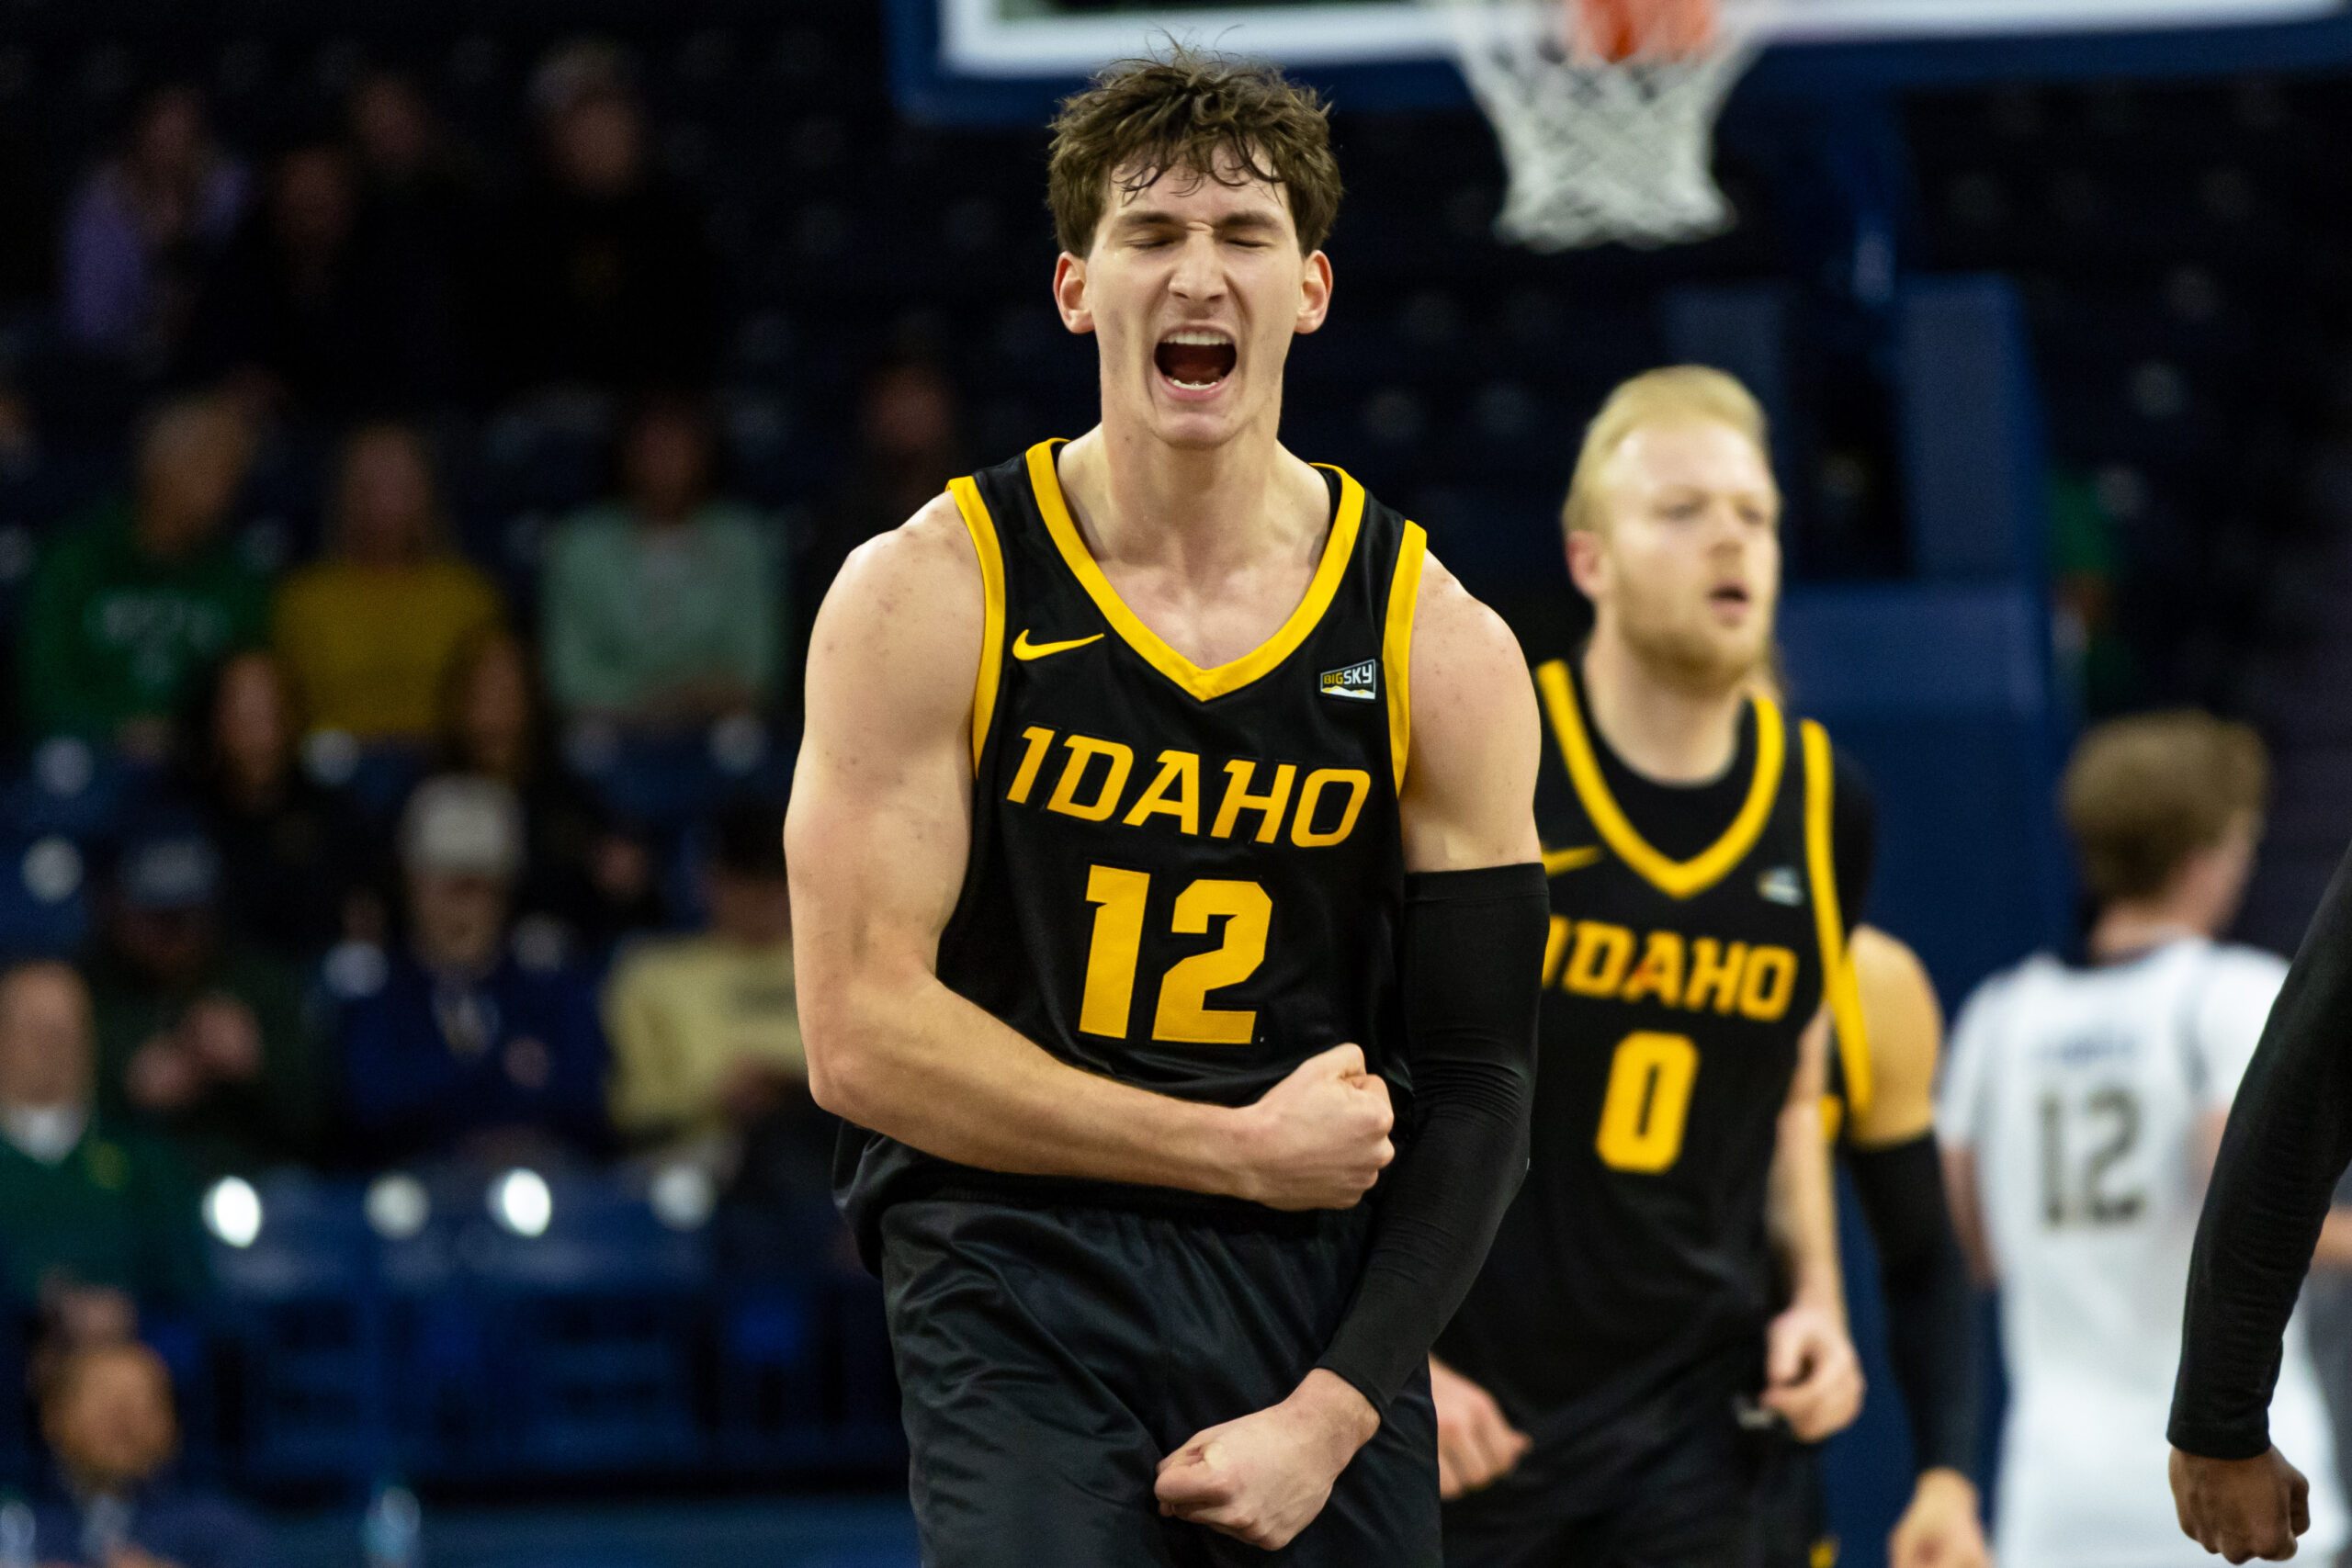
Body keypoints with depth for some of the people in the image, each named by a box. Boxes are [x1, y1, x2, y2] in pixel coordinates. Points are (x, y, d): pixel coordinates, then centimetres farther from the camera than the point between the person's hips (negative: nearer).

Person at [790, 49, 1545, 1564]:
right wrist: (1243, 1151, -9)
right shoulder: (930, 600, -3)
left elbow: (1476, 1091, 3)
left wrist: (1331, 1412, -8)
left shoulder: (1441, 649, 3)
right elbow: (863, 1037, -8)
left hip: (1323, 1298, 3)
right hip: (1020, 1297, -3)